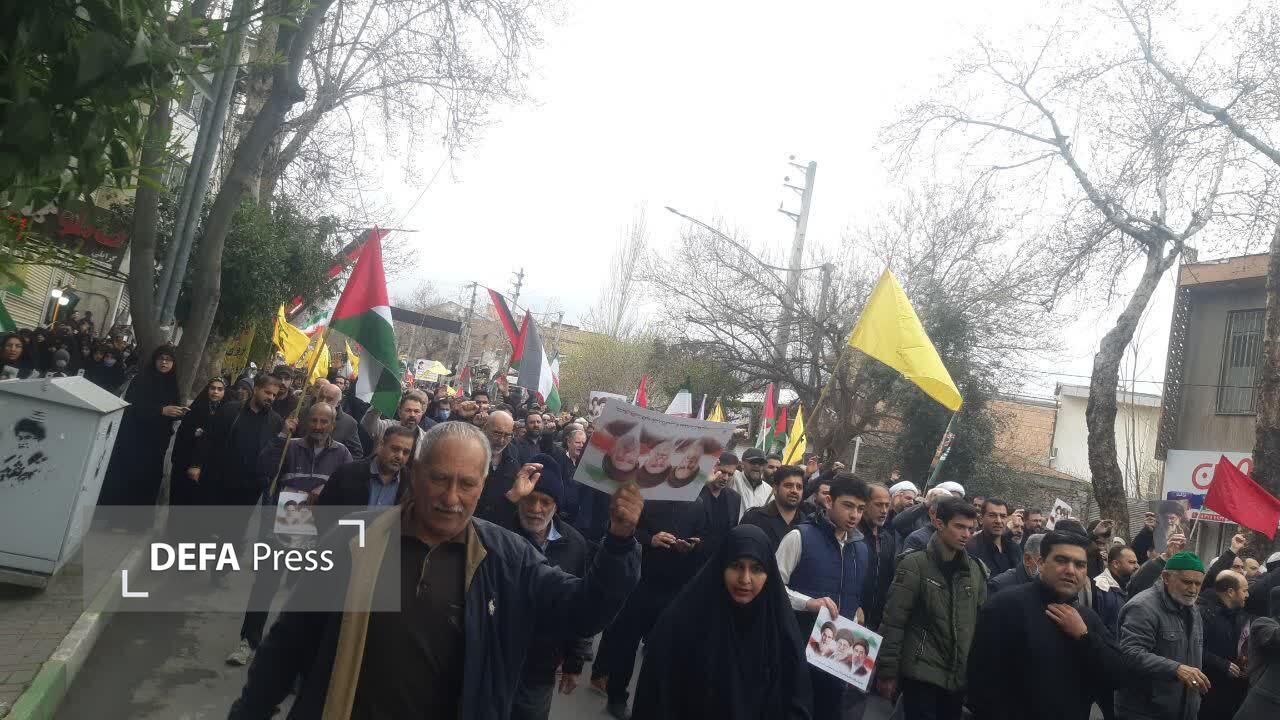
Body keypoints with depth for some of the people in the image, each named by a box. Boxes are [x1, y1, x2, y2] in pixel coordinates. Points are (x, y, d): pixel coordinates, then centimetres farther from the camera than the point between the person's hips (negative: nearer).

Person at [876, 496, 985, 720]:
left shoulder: (976, 569, 6)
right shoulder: (914, 565, -9)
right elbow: (893, 623, -10)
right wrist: (887, 672, -12)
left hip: (959, 677, 5)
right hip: (922, 674, -5)